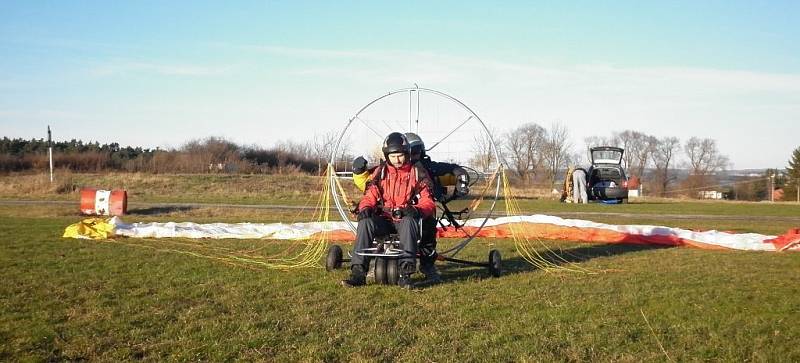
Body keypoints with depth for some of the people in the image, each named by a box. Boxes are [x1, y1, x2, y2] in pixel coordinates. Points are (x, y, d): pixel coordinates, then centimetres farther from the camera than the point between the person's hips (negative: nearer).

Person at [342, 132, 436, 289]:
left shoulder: (418, 173, 6)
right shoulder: (380, 173, 11)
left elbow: (428, 202, 1)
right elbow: (369, 196, 8)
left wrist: (417, 210, -22)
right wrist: (365, 208, -17)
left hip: (406, 218, -2)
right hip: (384, 220, 2)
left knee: (409, 222, -38)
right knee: (365, 222, -30)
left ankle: (406, 273, -41)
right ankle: (358, 273, -32)